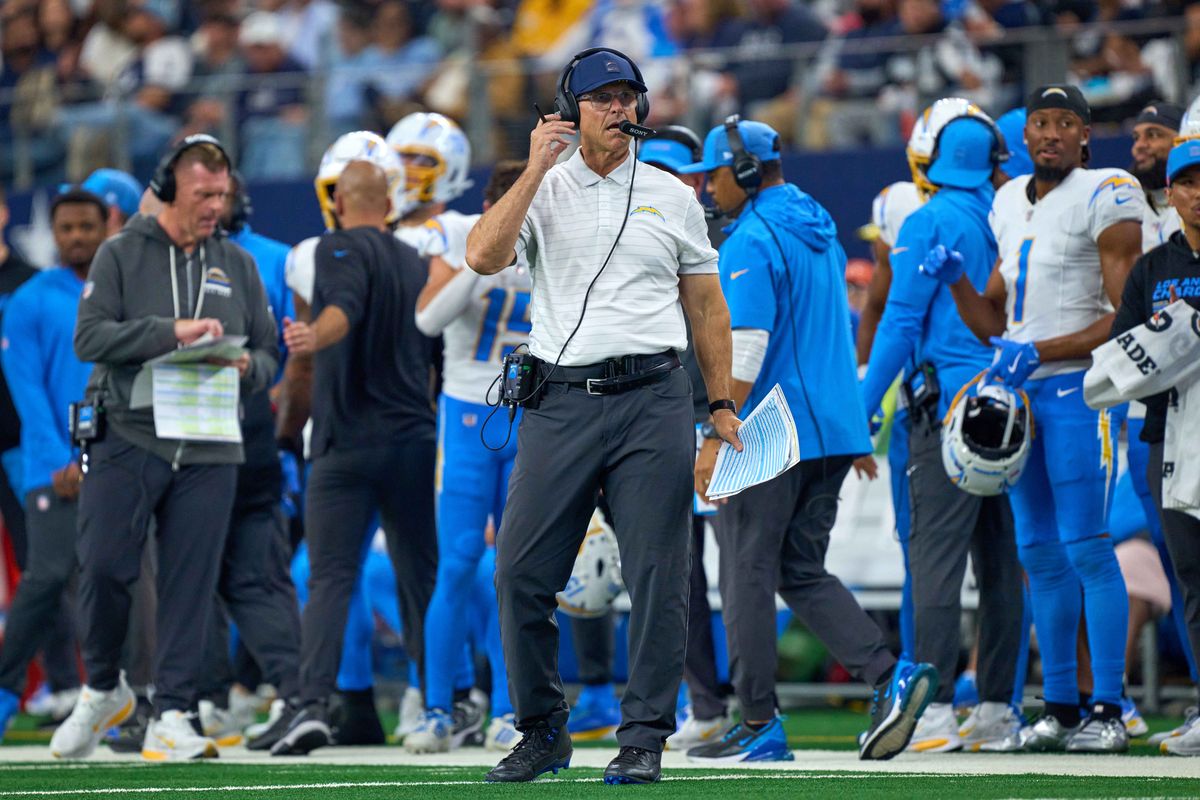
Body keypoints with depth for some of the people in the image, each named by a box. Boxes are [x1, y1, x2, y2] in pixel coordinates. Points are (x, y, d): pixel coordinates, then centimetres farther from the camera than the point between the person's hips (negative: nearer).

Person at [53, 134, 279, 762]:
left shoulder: (236, 265, 15)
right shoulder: (122, 254, 5)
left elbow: (268, 355, 16)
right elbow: (90, 337, -7)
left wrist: (246, 367, -8)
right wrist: (171, 331, -17)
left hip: (209, 453, 2)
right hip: (127, 441, -2)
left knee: (190, 585, -1)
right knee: (103, 568, -8)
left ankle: (173, 717, 2)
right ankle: (103, 691, 14)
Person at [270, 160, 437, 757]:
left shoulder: (341, 248, -3)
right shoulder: (418, 264, 16)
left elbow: (345, 309, -26)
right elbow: (439, 356, 23)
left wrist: (312, 338, -46)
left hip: (348, 444, -5)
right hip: (414, 439, 5)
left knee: (330, 579, -8)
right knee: (422, 580, 12)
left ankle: (313, 704, -22)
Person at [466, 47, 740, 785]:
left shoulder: (673, 196, 12)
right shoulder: (542, 192, 8)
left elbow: (706, 304, 16)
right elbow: (483, 257, -11)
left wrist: (722, 404, 9)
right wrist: (537, 169, -11)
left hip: (654, 400, 0)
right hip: (560, 403, 0)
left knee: (657, 576, -4)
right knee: (522, 571, -3)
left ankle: (646, 738, 4)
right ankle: (543, 733, 11)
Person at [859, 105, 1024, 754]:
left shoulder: (929, 224, -7)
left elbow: (902, 323, -10)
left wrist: (863, 407, -5)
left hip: (949, 407, -6)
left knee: (935, 558, -7)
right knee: (1000, 562, 9)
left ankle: (936, 711, -12)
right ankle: (997, 707, 12)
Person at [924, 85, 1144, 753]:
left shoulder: (1106, 198, -7)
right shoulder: (1012, 204, 16)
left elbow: (1124, 316, -13)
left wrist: (1039, 352, -19)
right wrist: (956, 281, 3)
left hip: (1077, 386, -8)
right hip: (1017, 395, 8)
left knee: (1087, 547, -11)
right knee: (1041, 553, 9)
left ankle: (1109, 710, -9)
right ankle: (1061, 708, 15)